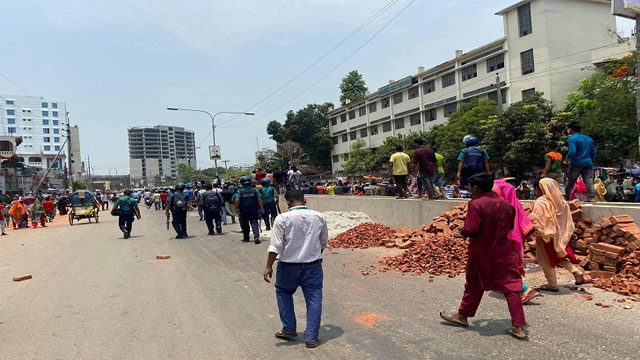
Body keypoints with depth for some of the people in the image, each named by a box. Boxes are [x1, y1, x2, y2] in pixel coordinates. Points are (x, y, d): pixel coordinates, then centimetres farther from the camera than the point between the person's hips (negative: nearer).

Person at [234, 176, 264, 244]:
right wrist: (261, 208, -1)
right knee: (254, 222, 1)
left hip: (243, 210, -1)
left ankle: (246, 238, 23)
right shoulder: (255, 190, -2)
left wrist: (236, 208, -5)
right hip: (254, 209, 1)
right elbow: (259, 199, -6)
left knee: (245, 224, 13)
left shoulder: (240, 191, -6)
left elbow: (236, 200, -16)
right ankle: (256, 236, -17)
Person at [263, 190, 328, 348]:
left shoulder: (283, 218, -12)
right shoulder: (319, 217, -1)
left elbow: (275, 245, -14)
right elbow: (324, 242, 10)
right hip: (313, 265, 2)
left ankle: (289, 329, 24)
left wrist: (268, 266, -9)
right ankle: (311, 337, 12)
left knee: (283, 293, 21)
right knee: (314, 299, 9)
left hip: (289, 266, -2)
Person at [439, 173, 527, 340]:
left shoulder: (476, 204, -16)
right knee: (511, 287, 6)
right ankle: (519, 326, 3)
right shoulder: (505, 204, 2)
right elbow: (510, 226, 14)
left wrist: (462, 231, -1)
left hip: (481, 252, -3)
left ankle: (462, 316, 29)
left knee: (474, 286, 13)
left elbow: (470, 230, -21)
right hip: (502, 251, 4)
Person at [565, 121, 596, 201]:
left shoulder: (572, 139, -9)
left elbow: (572, 152, -20)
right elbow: (594, 153, 15)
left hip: (576, 163, -5)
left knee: (570, 181, 6)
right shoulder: (589, 139, 14)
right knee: (589, 181, 1)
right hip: (588, 163, 5)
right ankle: (592, 197, -7)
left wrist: (567, 160, -4)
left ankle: (566, 196, 12)